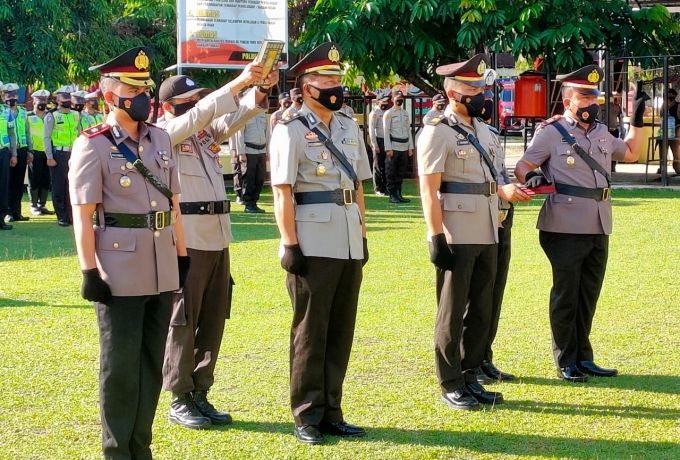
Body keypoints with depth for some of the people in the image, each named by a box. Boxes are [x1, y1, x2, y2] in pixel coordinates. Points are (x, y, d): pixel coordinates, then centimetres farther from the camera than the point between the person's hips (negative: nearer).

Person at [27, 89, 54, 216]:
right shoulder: (28, 117, 2)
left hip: (48, 153, 4)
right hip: (35, 153, -4)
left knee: (46, 180, 6)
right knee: (34, 180, 0)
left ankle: (42, 205, 13)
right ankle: (34, 206, 6)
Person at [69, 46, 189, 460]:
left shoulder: (161, 139, 10)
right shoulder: (93, 146, -7)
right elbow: (82, 214, -10)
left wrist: (182, 255, 13)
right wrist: (89, 271, -15)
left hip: (162, 272, 6)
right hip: (120, 276, -6)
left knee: (152, 363, 12)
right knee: (120, 365, 1)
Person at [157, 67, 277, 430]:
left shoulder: (206, 131, 15)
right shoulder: (163, 133, -7)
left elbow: (237, 115, 2)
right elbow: (201, 114, -21)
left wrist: (261, 89, -17)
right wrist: (239, 81, -26)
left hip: (218, 237, 7)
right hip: (186, 239, -7)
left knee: (213, 319, 10)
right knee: (182, 321, 0)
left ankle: (200, 393, 18)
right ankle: (179, 400, 7)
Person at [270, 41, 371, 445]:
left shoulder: (350, 128, 13)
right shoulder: (291, 131, -6)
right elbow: (282, 193, -10)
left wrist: (362, 234, 13)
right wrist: (290, 244, -15)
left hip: (350, 244, 6)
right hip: (313, 244, -6)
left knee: (341, 330, 10)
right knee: (310, 332, 1)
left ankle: (331, 412, 18)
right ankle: (307, 416, 10)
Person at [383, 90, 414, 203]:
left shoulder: (406, 113, 15)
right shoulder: (388, 113, -2)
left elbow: (409, 131, 16)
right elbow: (386, 131, -6)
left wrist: (410, 147, 10)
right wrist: (388, 148, -13)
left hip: (404, 147, 6)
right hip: (393, 147, -6)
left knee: (401, 172, 8)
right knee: (391, 173, -2)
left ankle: (398, 194, 13)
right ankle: (392, 195, 0)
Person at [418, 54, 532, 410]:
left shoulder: (484, 131, 15)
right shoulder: (438, 132, -9)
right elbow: (429, 189, -14)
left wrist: (506, 190, 0)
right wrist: (436, 238, -20)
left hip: (487, 235, 8)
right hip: (457, 237, -8)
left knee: (481, 311, 12)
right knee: (452, 311, 0)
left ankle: (470, 377, 21)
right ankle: (450, 386, 7)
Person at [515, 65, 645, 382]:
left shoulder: (601, 133, 15)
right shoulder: (551, 133, -5)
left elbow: (630, 152, 29)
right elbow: (522, 165, -6)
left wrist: (637, 119, 22)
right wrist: (530, 176, -27)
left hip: (599, 229, 6)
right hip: (565, 229, -6)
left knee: (588, 296, 13)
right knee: (566, 296, 3)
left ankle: (584, 358, 22)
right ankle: (566, 363, 11)